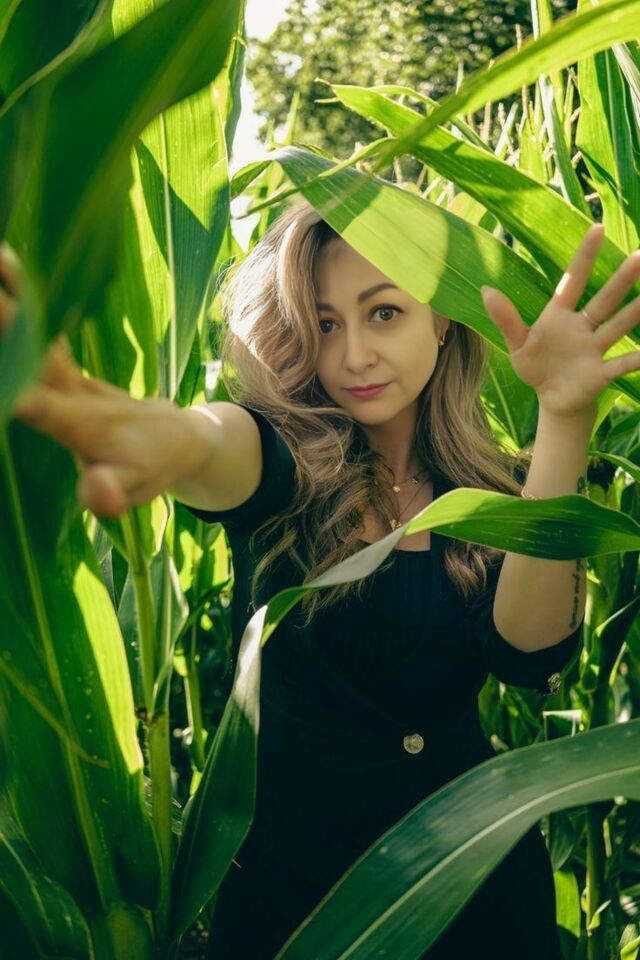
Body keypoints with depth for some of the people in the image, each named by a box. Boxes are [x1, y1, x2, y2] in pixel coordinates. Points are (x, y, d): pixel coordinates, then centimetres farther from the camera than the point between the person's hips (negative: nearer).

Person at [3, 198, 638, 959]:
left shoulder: (494, 488, -5)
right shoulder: (280, 462, -11)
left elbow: (530, 656, -22)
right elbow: (227, 448, -36)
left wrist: (563, 423, -34)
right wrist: (181, 440, -62)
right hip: (289, 866, -2)